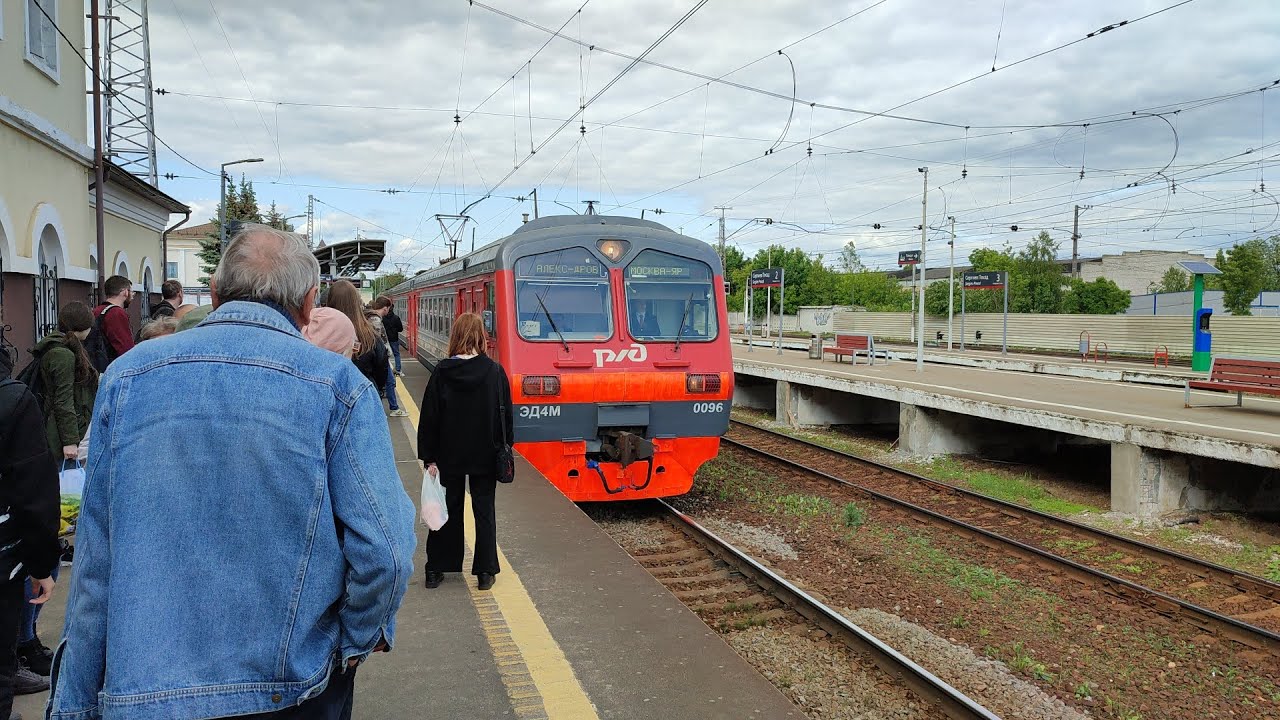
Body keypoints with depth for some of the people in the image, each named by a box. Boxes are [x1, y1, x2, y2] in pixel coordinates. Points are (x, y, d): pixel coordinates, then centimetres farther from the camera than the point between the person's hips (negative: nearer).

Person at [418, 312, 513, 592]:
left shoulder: (442, 372, -10)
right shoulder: (495, 372, -8)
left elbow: (430, 418, -8)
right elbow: (506, 415, -3)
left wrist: (428, 457, -2)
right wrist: (502, 449, 8)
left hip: (449, 456, 0)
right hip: (486, 457, 0)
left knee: (448, 509, 13)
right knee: (484, 510, 9)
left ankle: (436, 569, 21)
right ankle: (485, 572, 12)